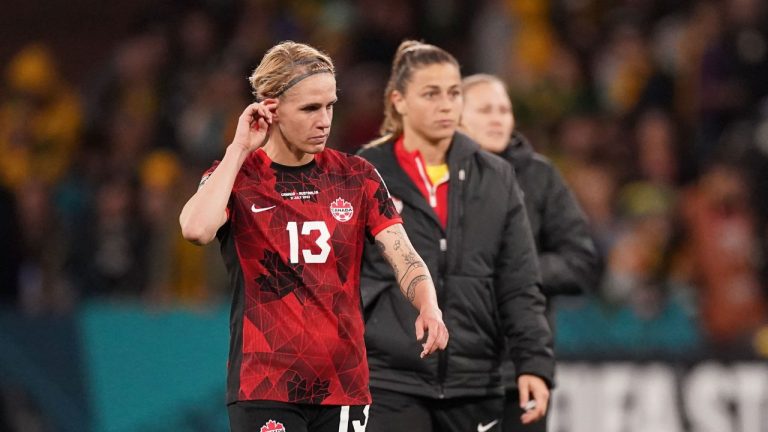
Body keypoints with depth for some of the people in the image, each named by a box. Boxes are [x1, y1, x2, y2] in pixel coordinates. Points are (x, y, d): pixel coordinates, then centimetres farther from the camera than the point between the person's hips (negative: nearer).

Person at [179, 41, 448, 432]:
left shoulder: (355, 176, 7)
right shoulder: (237, 176, -1)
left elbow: (403, 256, -3)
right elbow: (196, 229, -23)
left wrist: (428, 308, -24)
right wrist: (239, 149, -13)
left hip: (344, 386, 4)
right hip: (265, 388, -4)